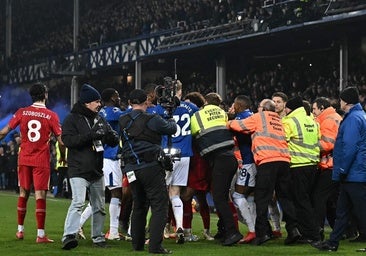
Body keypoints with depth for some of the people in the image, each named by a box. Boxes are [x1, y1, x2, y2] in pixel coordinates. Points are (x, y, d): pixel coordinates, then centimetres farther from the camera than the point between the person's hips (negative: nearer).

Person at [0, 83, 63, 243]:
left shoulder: (22, 113, 1)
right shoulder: (51, 116, -5)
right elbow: (60, 140, -3)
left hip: (24, 159, 3)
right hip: (42, 161, -3)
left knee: (23, 194, 15)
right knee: (40, 195, -4)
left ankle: (20, 230, 22)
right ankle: (40, 235, -7)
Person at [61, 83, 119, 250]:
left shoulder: (100, 120, 15)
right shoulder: (72, 119, -4)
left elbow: (114, 141, 15)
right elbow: (68, 140, -18)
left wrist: (111, 136, -10)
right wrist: (90, 135, -26)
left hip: (97, 171, 7)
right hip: (78, 171, -7)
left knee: (99, 206, 12)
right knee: (78, 202, -21)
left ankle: (98, 237, 22)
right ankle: (69, 235, -27)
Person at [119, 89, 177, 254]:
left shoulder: (123, 121, 8)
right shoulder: (152, 120, -8)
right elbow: (171, 129, 5)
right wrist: (171, 121, 29)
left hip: (132, 170, 6)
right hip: (151, 167, -6)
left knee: (139, 206, 18)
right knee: (159, 206, -3)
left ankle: (137, 244, 22)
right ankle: (155, 245, -12)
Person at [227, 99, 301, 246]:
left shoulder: (259, 117, 9)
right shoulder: (279, 121, 27)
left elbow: (239, 125, 7)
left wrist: (229, 124, 28)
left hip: (267, 160, -5)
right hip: (284, 159, 6)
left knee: (262, 198, -2)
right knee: (285, 196, 10)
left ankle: (263, 232, -8)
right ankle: (292, 228, -1)